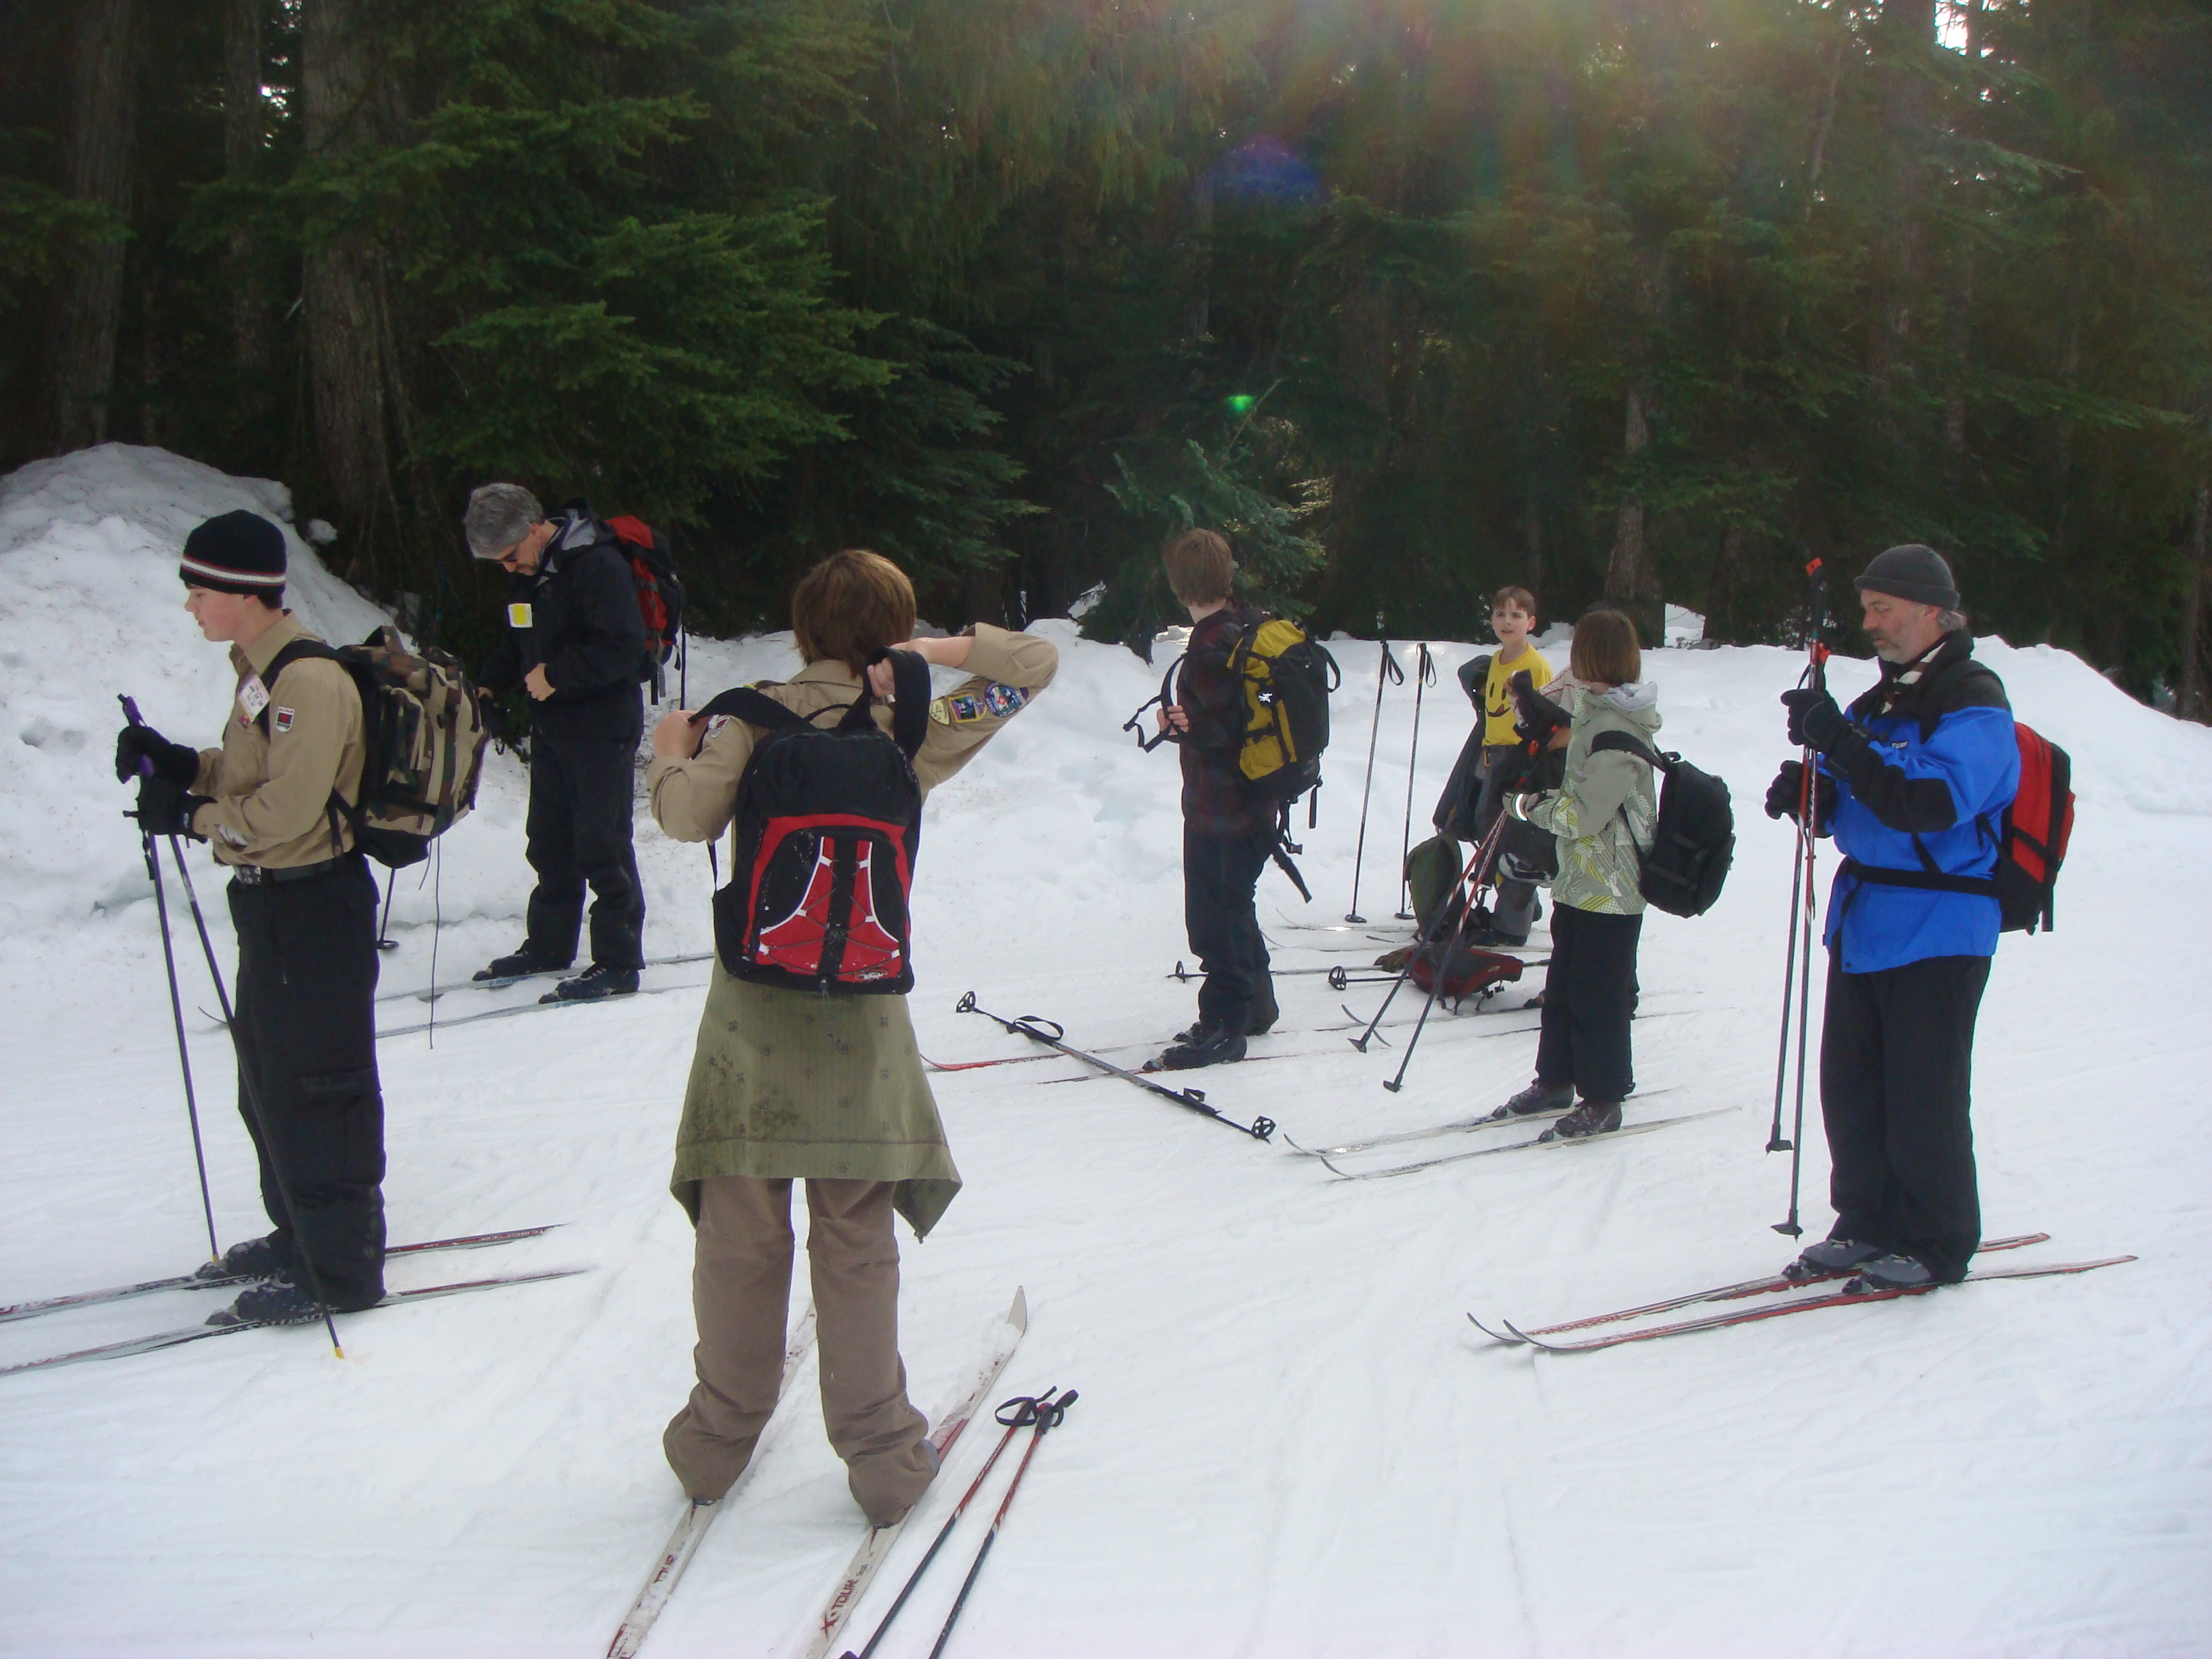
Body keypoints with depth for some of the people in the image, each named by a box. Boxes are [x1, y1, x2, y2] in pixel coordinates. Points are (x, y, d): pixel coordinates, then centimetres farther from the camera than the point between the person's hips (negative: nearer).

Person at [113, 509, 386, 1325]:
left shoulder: (308, 679, -21)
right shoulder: (262, 668, 11)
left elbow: (288, 807, -25)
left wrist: (191, 816, -14)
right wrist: (178, 763, 3)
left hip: (313, 905, -11)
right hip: (271, 900, 11)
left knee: (313, 1089, -1)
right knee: (267, 1079, 21)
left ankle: (341, 1270, 10)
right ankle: (300, 1235, 37)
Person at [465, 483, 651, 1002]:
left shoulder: (599, 565, -19)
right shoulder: (527, 574, 10)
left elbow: (624, 647, -24)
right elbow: (518, 643, 20)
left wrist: (556, 676, -20)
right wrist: (488, 688, 5)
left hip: (603, 729, -9)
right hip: (551, 726, 9)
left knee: (603, 846, -5)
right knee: (549, 841, 16)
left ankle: (618, 963, 2)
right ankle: (549, 945, 29)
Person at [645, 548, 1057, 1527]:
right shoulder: (916, 733, 1)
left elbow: (687, 815, -11)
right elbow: (1037, 661, 8)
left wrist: (671, 751, 8)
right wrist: (941, 654, -4)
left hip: (752, 1011, 0)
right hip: (860, 1016, 0)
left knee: (739, 1239, 11)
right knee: (856, 1245, 9)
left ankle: (718, 1440, 25)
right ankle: (880, 1456, 16)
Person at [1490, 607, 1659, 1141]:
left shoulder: (1616, 732, -22)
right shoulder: (1597, 711, 10)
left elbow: (1584, 815, -23)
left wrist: (1533, 805, -9)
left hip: (1611, 889, -10)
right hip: (1581, 877, 10)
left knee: (1597, 994, 0)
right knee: (1562, 984, 17)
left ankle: (1602, 1100, 11)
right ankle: (1556, 1080, 29)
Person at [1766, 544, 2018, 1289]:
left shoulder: (1974, 703, -11)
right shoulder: (1880, 701, 16)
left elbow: (1933, 800, -27)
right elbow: (1849, 803, 19)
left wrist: (1841, 742, -33)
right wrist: (1806, 791, -4)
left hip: (1937, 931, -8)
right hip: (1864, 921, 8)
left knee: (1922, 1099, -1)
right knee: (1851, 1087, 12)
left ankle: (1936, 1244, 14)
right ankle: (1868, 1222, 26)